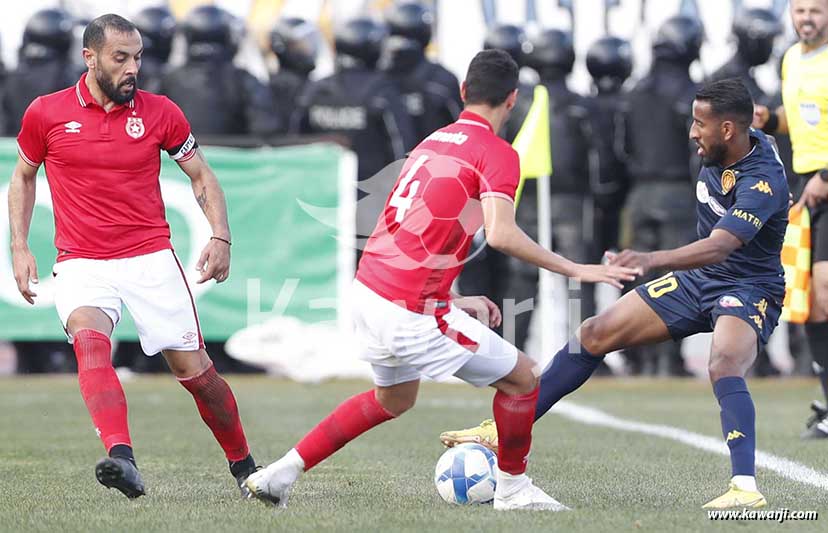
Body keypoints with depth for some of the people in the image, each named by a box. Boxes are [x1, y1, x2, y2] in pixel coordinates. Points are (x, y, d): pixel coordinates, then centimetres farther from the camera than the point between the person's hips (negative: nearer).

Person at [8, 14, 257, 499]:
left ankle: (244, 466, 20)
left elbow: (201, 176, 12)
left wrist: (221, 237, -3)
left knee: (194, 368, -2)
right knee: (89, 340, -31)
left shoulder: (159, 112, 2)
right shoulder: (47, 113, 1)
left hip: (151, 259, 1)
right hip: (81, 264, -1)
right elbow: (24, 176, 17)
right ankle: (122, 460, -48)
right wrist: (20, 248, 8)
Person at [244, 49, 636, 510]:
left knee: (394, 399, 32)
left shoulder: (434, 141, 16)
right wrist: (575, 269, -19)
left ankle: (283, 472, 31)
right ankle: (513, 489, 21)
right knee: (521, 377, 7)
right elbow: (501, 234, -25)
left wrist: (455, 300, 23)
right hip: (410, 312, -8)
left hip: (368, 289, 8)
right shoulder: (498, 154, -8)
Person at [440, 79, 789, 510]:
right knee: (596, 334, 1)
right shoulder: (717, 153, -4)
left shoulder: (762, 182, -29)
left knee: (724, 366, -38)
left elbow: (718, 248, -43)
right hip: (697, 279, 8)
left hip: (749, 289, -8)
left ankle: (745, 490, -41)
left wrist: (650, 260, -56)